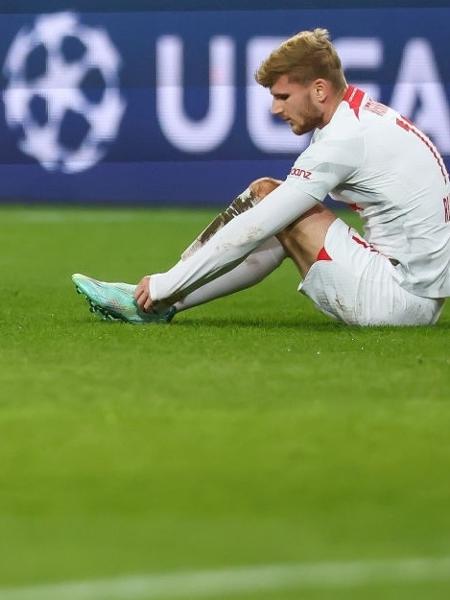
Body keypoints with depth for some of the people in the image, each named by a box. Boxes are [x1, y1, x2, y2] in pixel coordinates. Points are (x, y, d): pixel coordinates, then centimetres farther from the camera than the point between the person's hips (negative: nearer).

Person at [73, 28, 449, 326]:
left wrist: (167, 284, -9)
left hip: (399, 298, -9)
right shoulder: (369, 116, 13)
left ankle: (160, 299, 3)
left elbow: (255, 230, -15)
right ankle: (158, 304, 10)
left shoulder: (345, 140, -16)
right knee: (268, 197, 11)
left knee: (266, 195, -5)